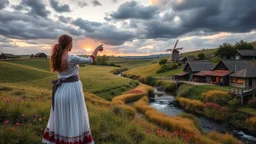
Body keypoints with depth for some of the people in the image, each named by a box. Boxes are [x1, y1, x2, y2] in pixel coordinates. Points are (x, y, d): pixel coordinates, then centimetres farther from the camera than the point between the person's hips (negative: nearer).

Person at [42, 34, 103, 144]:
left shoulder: (56, 58, 1)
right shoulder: (72, 58, -19)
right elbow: (90, 60, -7)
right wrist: (97, 48, 6)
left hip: (60, 90, 7)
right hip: (73, 89, -7)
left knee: (60, 118, 20)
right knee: (74, 119, 7)